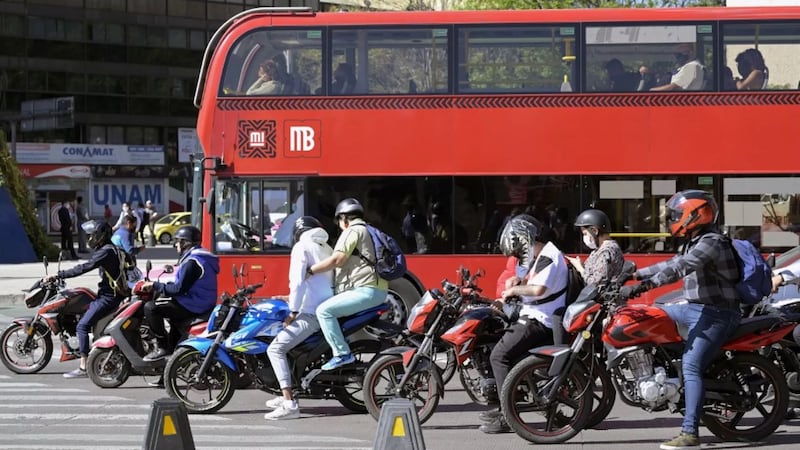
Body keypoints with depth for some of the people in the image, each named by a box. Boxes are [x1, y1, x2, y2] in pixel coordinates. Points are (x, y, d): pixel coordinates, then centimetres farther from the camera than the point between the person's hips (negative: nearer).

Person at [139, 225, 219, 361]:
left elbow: (179, 289, -22)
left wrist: (156, 285, -13)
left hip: (193, 306, -11)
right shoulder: (200, 257, 15)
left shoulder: (192, 262, -18)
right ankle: (172, 349, 34)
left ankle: (162, 347, -14)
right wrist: (160, 286, 18)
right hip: (203, 303, 11)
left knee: (150, 308, -14)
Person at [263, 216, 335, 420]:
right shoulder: (326, 248, 20)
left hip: (311, 312, -9)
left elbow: (297, 281, -13)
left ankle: (289, 404, -26)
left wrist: (293, 311, -9)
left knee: (276, 348, -13)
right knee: (286, 338, 27)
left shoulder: (302, 247, -3)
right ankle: (286, 395, 24)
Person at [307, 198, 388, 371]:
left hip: (366, 290, -11)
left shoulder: (352, 231, -5)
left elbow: (337, 259, -14)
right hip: (379, 291, 11)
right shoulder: (369, 231, 26)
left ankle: (342, 353, -25)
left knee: (324, 311, -19)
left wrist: (309, 271, -9)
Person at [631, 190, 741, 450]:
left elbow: (681, 267, -29)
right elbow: (674, 264, 26)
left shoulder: (711, 243, -16)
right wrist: (636, 274, 23)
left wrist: (649, 283, -37)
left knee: (691, 367, -22)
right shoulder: (694, 243, 16)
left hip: (715, 314, -11)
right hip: (695, 308, 11)